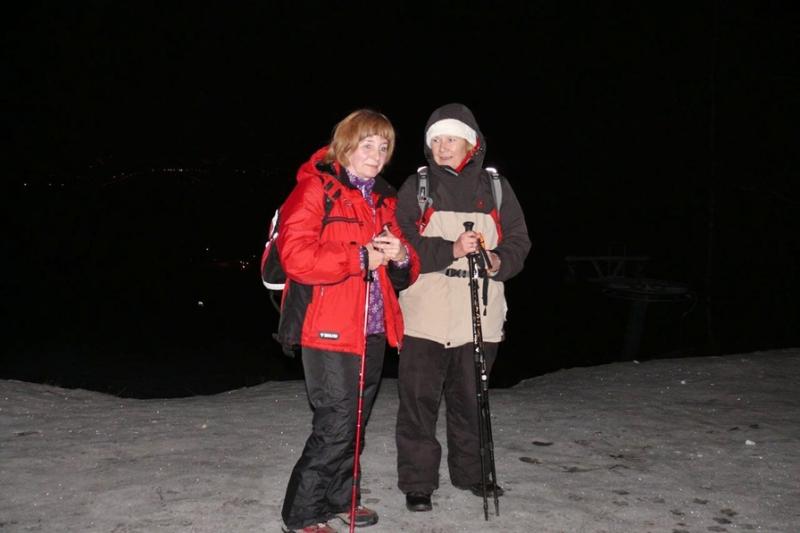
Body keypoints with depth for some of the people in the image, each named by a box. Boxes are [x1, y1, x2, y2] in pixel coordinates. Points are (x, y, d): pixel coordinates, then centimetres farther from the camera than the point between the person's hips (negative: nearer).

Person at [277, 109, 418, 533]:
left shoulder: (384, 199, 17)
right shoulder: (316, 188, -6)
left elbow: (402, 275, 20)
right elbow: (296, 255, -19)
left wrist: (401, 257, -4)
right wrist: (361, 258, -18)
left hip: (372, 330, 8)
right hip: (329, 329, -7)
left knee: (355, 421, 15)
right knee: (337, 422, -7)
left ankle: (340, 498, 31)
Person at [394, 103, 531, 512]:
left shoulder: (495, 187, 8)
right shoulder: (416, 187, 4)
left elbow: (518, 240, 7)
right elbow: (404, 243, -6)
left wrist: (500, 261, -15)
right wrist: (451, 250, -21)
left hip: (479, 315, 2)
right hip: (425, 313, -2)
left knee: (470, 397, 13)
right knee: (419, 399, 0)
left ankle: (470, 471, 30)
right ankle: (417, 482, 12)